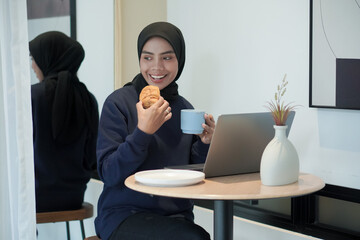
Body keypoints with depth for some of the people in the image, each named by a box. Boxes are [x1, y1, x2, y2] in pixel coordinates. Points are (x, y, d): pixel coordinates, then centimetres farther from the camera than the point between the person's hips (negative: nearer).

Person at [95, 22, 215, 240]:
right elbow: (108, 174, -11)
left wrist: (205, 144, -7)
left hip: (177, 217, 5)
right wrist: (143, 132, -21)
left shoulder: (185, 108, 9)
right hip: (124, 215, -5)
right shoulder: (118, 103, -5)